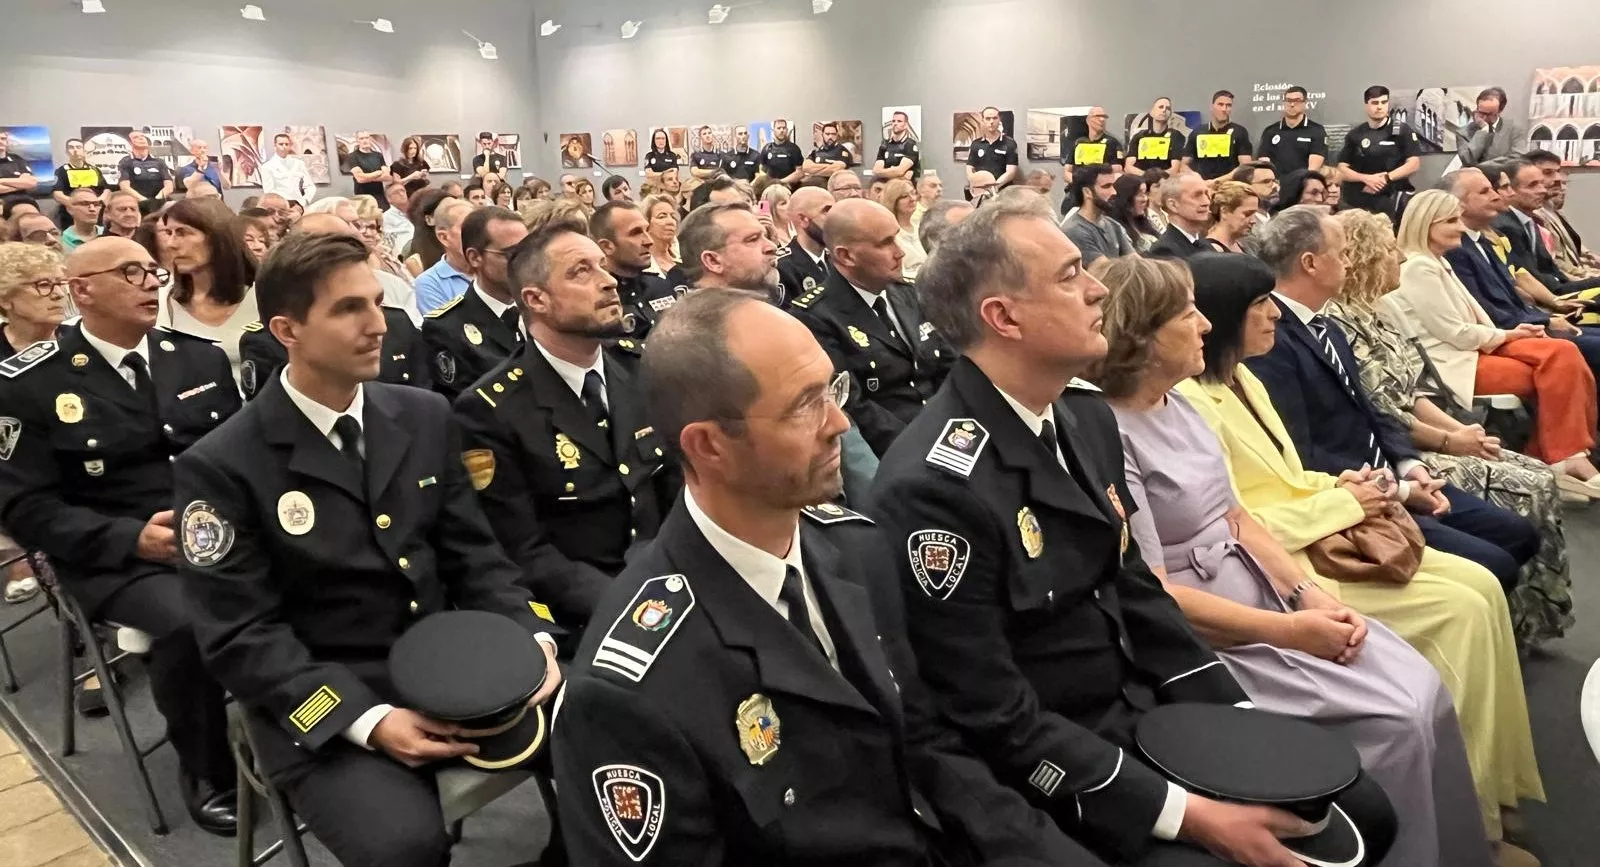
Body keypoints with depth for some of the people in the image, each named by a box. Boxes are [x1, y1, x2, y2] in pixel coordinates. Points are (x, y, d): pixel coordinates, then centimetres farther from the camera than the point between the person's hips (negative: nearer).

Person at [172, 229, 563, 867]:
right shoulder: (220, 468, -10)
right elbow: (241, 636, -11)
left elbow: (472, 554, 7)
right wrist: (366, 718, -22)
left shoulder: (425, 416, 5)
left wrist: (532, 636, -11)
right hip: (322, 705, -5)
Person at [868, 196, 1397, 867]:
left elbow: (1133, 590, 11)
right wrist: (1188, 813, -19)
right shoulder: (935, 486, -27)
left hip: (1146, 711, 8)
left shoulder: (1086, 417, 2)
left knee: (1361, 809, 9)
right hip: (1049, 784, -8)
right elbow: (995, 722, -22)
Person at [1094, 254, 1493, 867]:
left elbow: (1234, 518, 11)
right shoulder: (1107, 436, -20)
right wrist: (1287, 630, -16)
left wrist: (1308, 593, -3)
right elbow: (1154, 597, -21)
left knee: (1424, 689, -2)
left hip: (1262, 593, 8)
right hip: (1207, 637, -8)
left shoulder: (1178, 404, 6)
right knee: (1396, 719, -12)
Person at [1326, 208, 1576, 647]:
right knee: (1525, 490, -11)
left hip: (1419, 443, 9)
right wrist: (1449, 440, -11)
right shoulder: (1340, 321, -16)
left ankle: (1536, 614, 11)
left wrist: (1461, 430, -1)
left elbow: (1413, 389, 13)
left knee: (1539, 475, 2)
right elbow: (1378, 412, -18)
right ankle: (1522, 620, 6)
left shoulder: (1378, 309, 13)